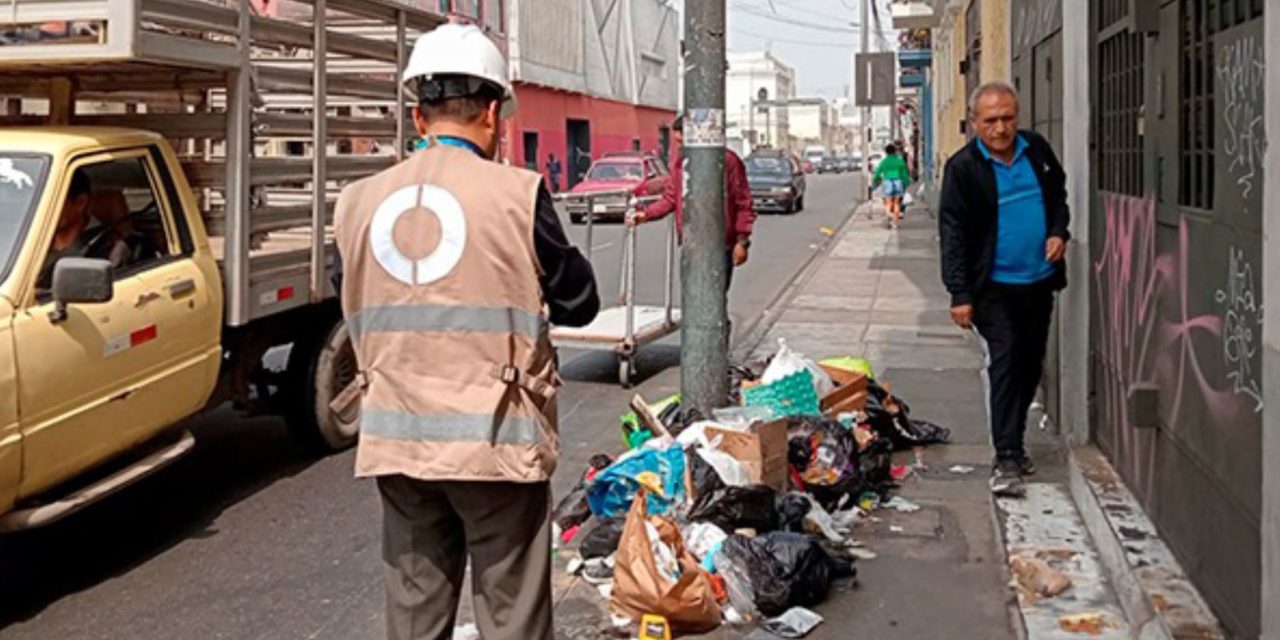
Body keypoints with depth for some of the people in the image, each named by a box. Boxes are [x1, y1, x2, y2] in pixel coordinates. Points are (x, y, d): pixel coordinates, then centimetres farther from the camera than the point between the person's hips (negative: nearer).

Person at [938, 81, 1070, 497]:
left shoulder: (1037, 151, 5)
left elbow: (1059, 195, 21)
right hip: (994, 287, -5)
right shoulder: (963, 167, -9)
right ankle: (1007, 460, -11)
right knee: (1005, 364, -12)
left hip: (1039, 281, 5)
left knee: (1030, 366, 12)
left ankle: (1013, 443, 27)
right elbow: (953, 233, -10)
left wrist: (1059, 232, 1)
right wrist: (959, 294, -14)